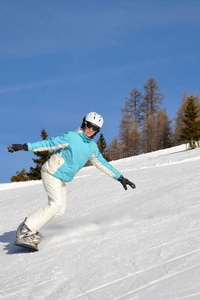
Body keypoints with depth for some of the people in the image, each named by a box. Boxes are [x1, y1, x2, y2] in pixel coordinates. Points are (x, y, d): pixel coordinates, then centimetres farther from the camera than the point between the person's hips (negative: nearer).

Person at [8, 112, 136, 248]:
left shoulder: (92, 147, 7)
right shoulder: (71, 137, -14)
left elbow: (102, 163, 16)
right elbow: (48, 143, -15)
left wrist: (120, 177, 16)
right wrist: (24, 147, -21)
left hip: (62, 180, 8)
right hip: (52, 173, -7)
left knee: (60, 210, -1)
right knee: (57, 203, -20)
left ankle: (30, 226, 9)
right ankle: (25, 230, -14)